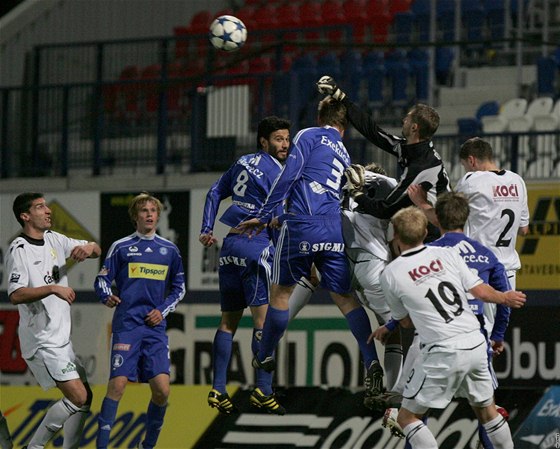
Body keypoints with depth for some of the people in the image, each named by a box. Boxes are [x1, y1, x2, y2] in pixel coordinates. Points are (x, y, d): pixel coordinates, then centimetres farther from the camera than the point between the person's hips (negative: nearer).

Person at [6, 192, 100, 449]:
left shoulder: (54, 240, 11)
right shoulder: (19, 250, -13)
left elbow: (96, 251, 17)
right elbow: (15, 295, -23)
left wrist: (89, 247, -6)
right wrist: (52, 289, -30)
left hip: (61, 339, 9)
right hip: (41, 341, -9)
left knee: (85, 399, 8)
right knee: (77, 397, -15)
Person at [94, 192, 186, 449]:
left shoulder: (169, 250, 13)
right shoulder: (121, 247, 6)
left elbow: (179, 288, 20)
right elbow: (102, 280, 6)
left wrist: (163, 311, 4)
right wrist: (107, 297, -16)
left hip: (155, 327, 3)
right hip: (126, 325, -3)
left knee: (161, 389, -7)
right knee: (117, 384, -13)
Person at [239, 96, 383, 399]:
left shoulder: (309, 136, 5)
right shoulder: (344, 155, 25)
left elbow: (289, 175, -7)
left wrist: (264, 216, -2)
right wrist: (281, 219, 44)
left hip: (303, 226, -5)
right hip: (335, 231, 5)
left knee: (281, 291, 11)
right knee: (344, 297, 7)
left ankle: (264, 358, 23)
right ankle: (371, 361, -8)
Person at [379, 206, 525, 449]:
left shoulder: (390, 274, -1)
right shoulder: (446, 254, 4)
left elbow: (405, 321, 10)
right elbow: (481, 291, 6)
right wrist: (505, 297, 26)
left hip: (444, 353, -4)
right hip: (476, 343, 4)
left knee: (407, 417, 7)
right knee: (486, 409, 24)